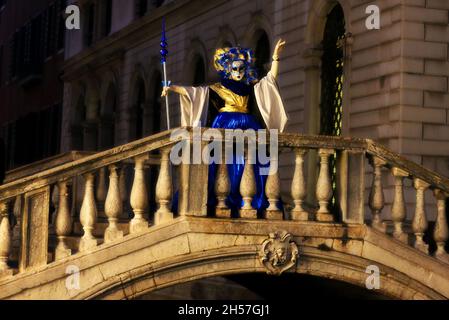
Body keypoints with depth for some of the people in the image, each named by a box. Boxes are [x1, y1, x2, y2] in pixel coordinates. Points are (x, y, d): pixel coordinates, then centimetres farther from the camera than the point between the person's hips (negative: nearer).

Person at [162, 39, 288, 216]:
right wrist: (173, 88, -10)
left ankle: (254, 204, -12)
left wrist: (276, 56, 7)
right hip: (225, 128, -3)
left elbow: (271, 78, 16)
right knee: (229, 165, -14)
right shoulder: (217, 88, 9)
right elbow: (194, 91, 1)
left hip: (248, 128, 3)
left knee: (252, 166, -9)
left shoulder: (252, 88, 19)